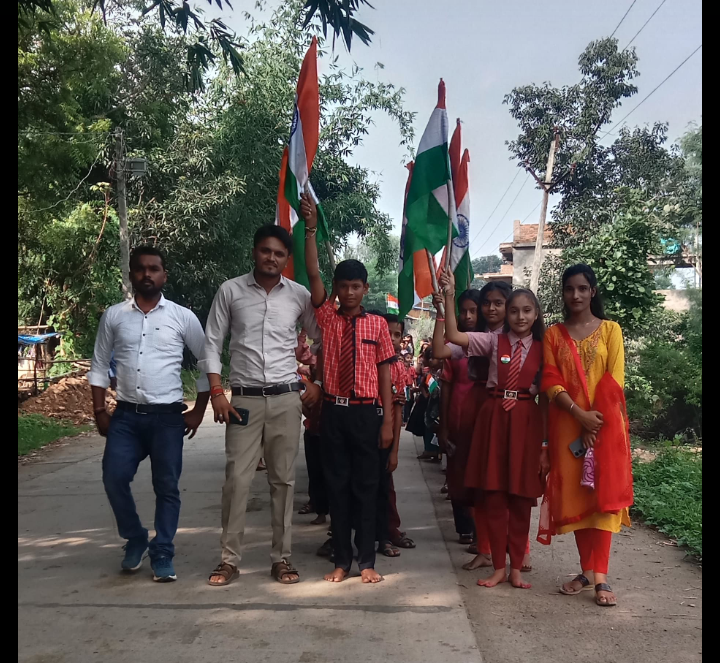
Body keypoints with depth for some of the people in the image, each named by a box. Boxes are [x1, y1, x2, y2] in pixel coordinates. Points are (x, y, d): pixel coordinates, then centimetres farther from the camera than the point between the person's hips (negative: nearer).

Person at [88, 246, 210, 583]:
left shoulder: (182, 317, 0)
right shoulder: (114, 316, 6)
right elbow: (99, 366, 11)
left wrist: (198, 411, 0)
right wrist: (100, 411, 4)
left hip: (167, 416, -2)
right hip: (126, 415, 2)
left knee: (167, 487, 1)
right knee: (114, 477, -6)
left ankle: (162, 554, 16)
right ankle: (135, 538, 20)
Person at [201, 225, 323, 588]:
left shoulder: (299, 295, 3)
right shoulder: (230, 290, 1)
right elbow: (212, 344, 2)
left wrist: (317, 384, 5)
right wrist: (216, 393, -6)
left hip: (286, 398, 1)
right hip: (244, 398, -1)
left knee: (283, 480, 6)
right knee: (237, 479, -2)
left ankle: (281, 558, 18)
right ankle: (229, 559, 13)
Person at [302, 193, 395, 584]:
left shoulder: (377, 325, 3)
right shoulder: (328, 318, 4)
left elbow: (384, 373, 3)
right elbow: (313, 275, -7)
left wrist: (388, 419, -2)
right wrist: (311, 228, -16)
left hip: (365, 413, -1)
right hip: (333, 411, 1)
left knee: (366, 486, 6)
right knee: (337, 485, 8)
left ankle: (367, 561, 17)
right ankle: (341, 560, 19)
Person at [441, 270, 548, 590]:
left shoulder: (541, 349, 5)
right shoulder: (494, 341, 3)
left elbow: (545, 396, 5)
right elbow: (453, 336, -10)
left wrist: (546, 442, 1)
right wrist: (450, 296, -17)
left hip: (527, 422, 0)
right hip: (495, 418, 0)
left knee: (521, 498, 7)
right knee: (494, 496, 4)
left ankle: (516, 567, 21)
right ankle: (499, 567, 18)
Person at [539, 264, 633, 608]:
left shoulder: (610, 329, 5)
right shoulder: (553, 334, 8)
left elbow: (615, 379, -3)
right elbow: (551, 382, -1)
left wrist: (596, 418, -12)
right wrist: (579, 414, -14)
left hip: (605, 423, -2)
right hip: (568, 425, 2)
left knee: (603, 495, -3)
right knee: (574, 495, 5)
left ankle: (600, 575, 1)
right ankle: (587, 570, 17)